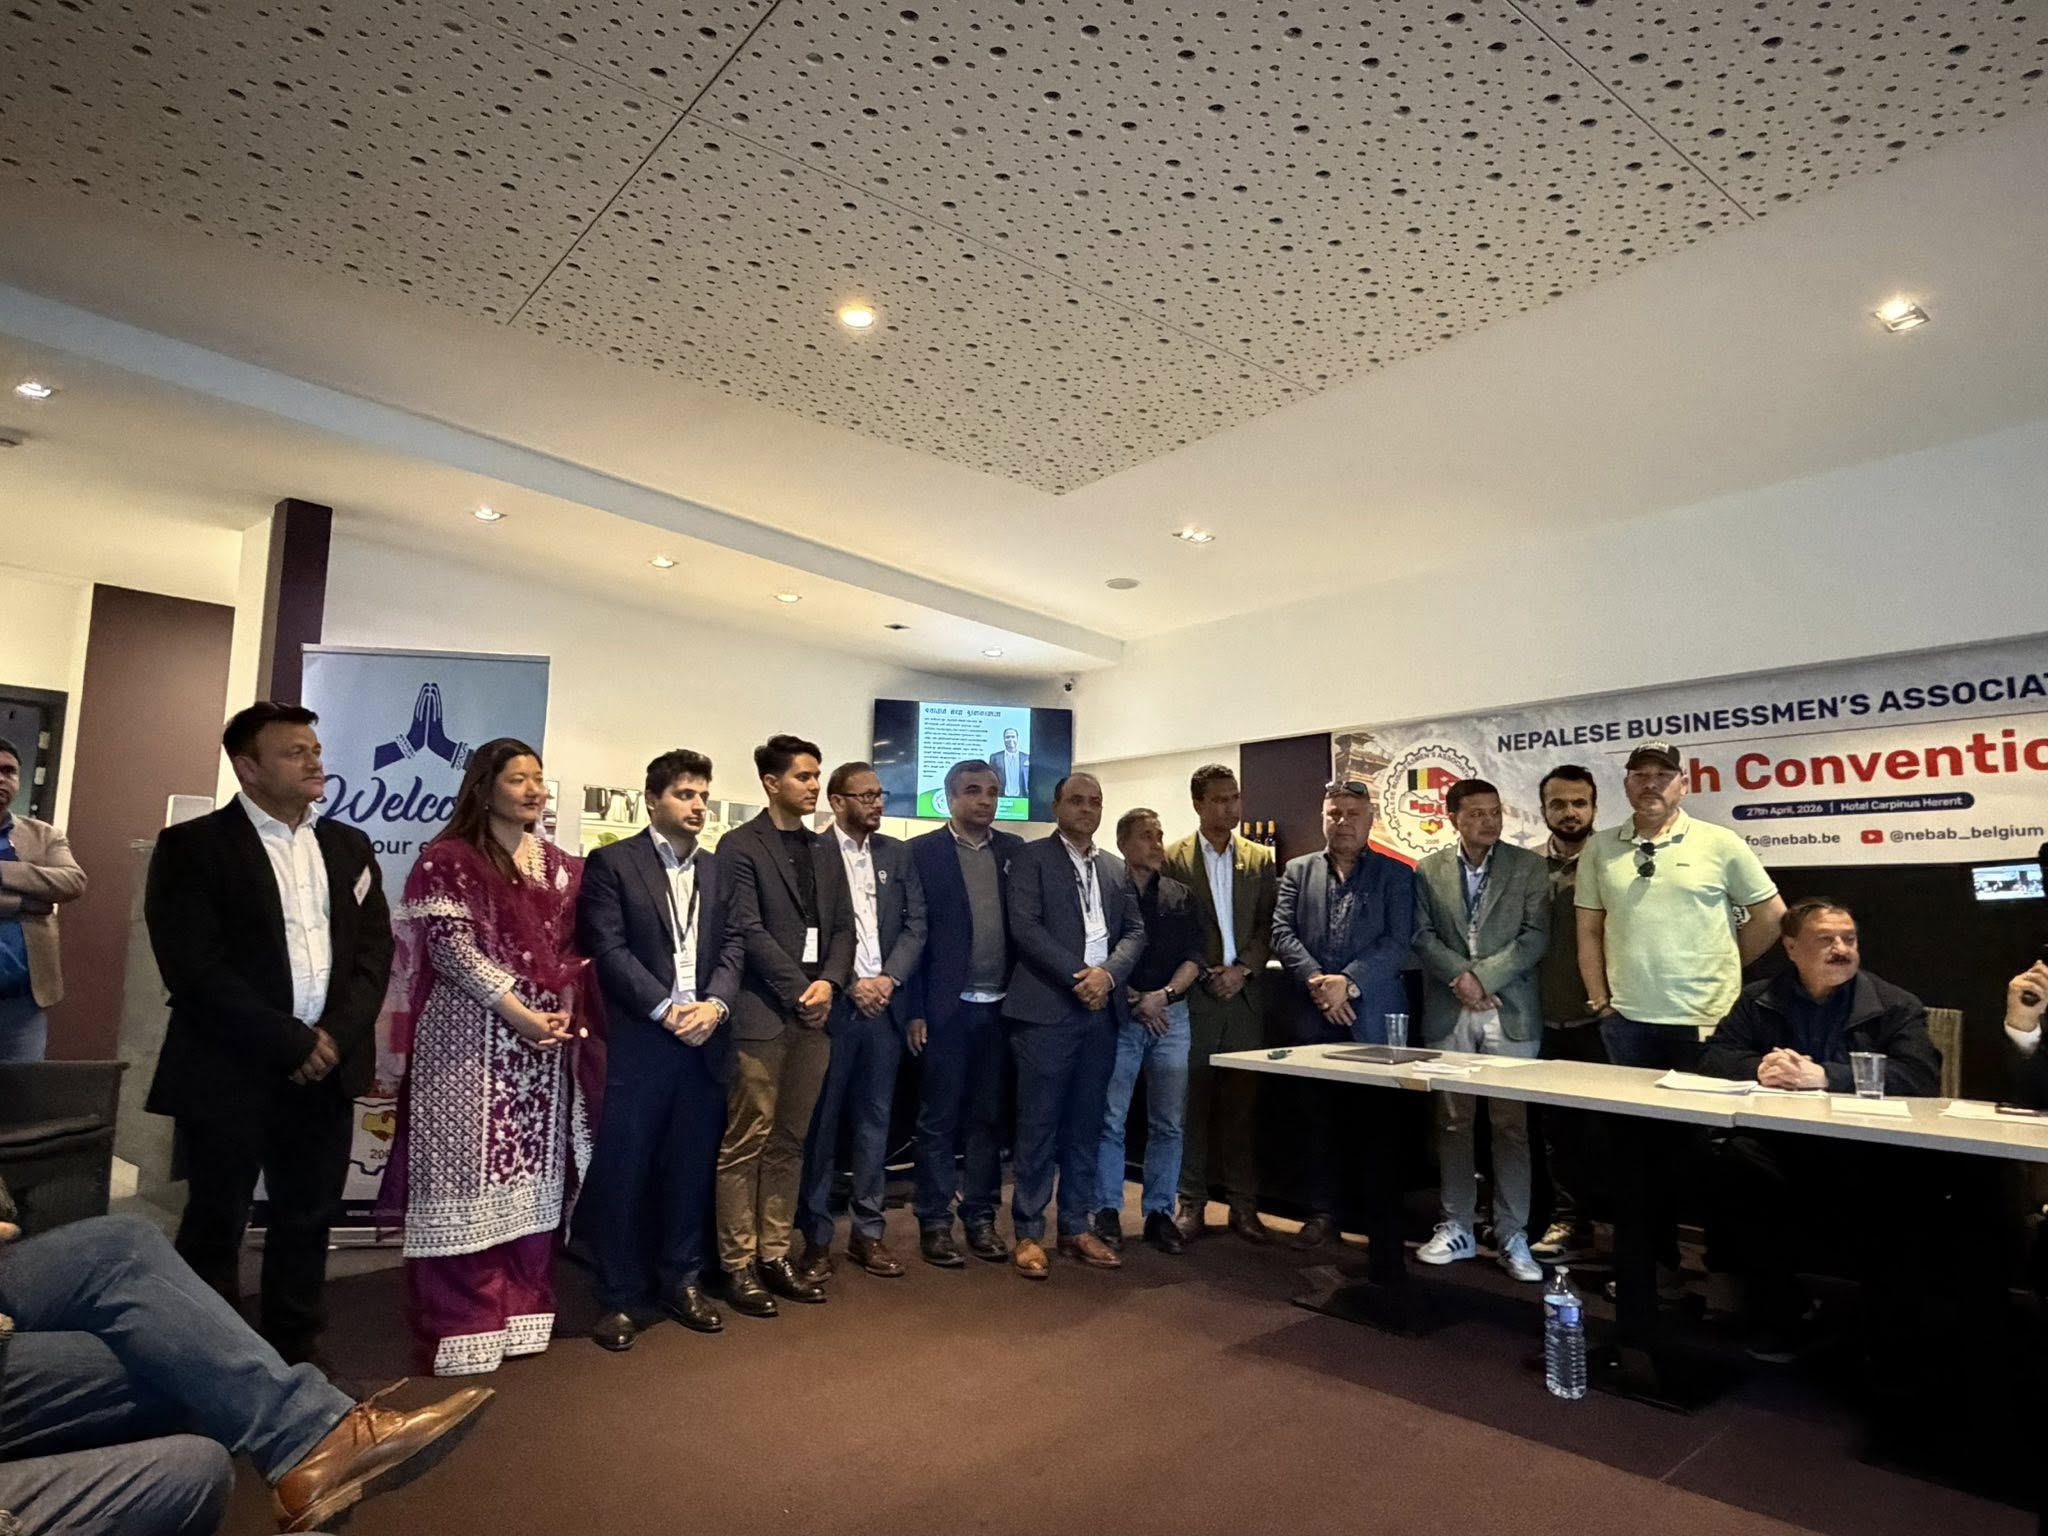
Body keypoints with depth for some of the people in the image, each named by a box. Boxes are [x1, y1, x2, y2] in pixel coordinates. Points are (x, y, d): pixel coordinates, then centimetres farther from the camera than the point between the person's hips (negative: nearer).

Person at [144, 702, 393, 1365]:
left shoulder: (349, 846, 11)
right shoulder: (191, 845, -3)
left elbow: (375, 950, 6)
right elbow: (195, 966, -12)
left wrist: (334, 1036, -8)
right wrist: (290, 1042, -15)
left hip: (327, 1069, 4)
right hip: (230, 1072, -4)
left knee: (307, 1224, 11)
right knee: (215, 1226, 7)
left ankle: (292, 1358, 25)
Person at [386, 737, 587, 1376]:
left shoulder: (560, 865, 13)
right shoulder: (447, 859, -3)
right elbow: (450, 945, -11)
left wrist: (566, 1008, -2)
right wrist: (517, 1010, -15)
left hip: (546, 1038, 5)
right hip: (471, 1037, -5)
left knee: (530, 1178, 9)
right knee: (467, 1177, -1)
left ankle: (520, 1313, 19)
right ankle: (460, 1328, 9)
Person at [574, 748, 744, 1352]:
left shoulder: (717, 869, 14)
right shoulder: (611, 862, 0)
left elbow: (732, 946, 9)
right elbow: (608, 949, -9)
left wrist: (713, 1003, -10)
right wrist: (667, 1009, -15)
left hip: (705, 1041, 4)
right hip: (639, 1041, -4)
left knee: (692, 1168, 11)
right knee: (622, 1170, 2)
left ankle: (681, 1282, 26)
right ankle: (620, 1296, 17)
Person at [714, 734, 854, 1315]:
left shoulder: (824, 849, 14)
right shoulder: (739, 846, -4)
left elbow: (842, 925, 11)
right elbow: (748, 930, -11)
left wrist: (828, 983, -5)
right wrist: (799, 990, -13)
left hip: (814, 1014, 6)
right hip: (762, 1014, -6)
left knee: (790, 1143, 11)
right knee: (745, 1144, 1)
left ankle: (775, 1256, 20)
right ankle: (738, 1264, 12)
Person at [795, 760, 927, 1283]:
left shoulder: (897, 853, 11)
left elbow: (916, 923, 6)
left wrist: (889, 978, -8)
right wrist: (849, 984, -13)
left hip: (885, 1002, 4)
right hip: (830, 1002, -4)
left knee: (874, 1118, 11)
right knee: (820, 1121, 5)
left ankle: (868, 1230, 21)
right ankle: (816, 1236, 16)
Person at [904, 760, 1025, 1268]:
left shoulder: (1015, 850, 8)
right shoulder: (923, 851, -3)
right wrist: (914, 1011, -9)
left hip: (1000, 1007, 3)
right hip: (946, 1007, -3)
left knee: (989, 1119, 12)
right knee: (939, 1120, 7)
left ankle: (981, 1218, 24)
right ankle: (935, 1223, 18)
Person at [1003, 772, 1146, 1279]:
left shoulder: (1116, 868, 17)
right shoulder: (1031, 858, 1)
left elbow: (1135, 932, 10)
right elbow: (1026, 926, -10)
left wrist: (1108, 973, -9)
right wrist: (1077, 976, -15)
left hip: (1101, 1009, 5)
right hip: (1047, 1008, -5)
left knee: (1086, 1124, 11)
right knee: (1038, 1124, 0)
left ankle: (1077, 1227, 21)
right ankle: (1028, 1233, 9)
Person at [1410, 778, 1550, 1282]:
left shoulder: (1528, 866, 2)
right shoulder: (1428, 870, 7)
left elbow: (1535, 936, -5)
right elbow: (1422, 936, 2)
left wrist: (1482, 976, -14)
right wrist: (1461, 977, -13)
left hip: (1510, 1013, -1)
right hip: (1448, 1015, 2)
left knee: (1511, 1125, 2)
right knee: (1452, 1123, 8)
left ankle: (1511, 1235, 13)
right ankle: (1458, 1228, 20)